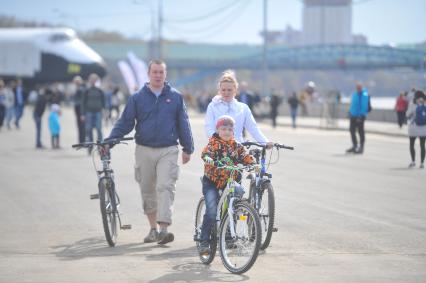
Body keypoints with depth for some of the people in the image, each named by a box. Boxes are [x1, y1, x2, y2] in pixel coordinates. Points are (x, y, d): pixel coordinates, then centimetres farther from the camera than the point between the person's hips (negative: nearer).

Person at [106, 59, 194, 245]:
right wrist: (108, 141, -7)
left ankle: (163, 229, -21)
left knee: (165, 187, -14)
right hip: (144, 151, 2)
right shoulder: (137, 98, 4)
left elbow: (183, 124, 10)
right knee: (147, 191, 8)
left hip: (168, 150, -2)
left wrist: (187, 148, 10)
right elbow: (124, 123, 4)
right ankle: (153, 228, 21)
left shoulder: (175, 97, 5)